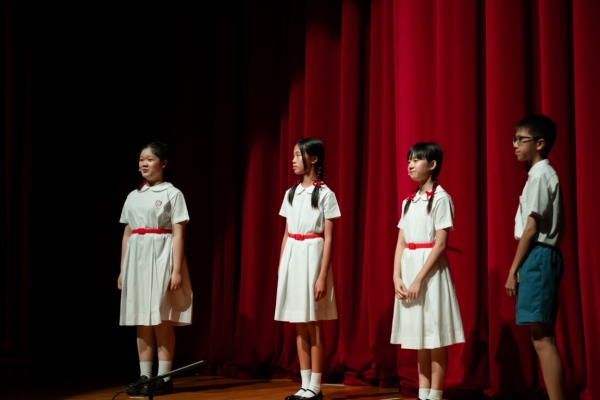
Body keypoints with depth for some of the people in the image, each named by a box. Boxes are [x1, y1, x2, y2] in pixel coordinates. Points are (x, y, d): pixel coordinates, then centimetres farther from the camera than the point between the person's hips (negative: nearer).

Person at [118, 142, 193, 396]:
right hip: (137, 259, 6)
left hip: (161, 258, -5)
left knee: (161, 319, -5)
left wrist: (177, 269, -16)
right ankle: (144, 377, 10)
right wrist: (122, 269, 11)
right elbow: (127, 235, 15)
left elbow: (178, 235, -8)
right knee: (141, 320, 5)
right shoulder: (133, 196, 14)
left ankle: (164, 378, 1)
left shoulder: (172, 194, -2)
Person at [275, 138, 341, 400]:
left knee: (314, 327, -2)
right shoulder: (290, 193, 11)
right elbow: (286, 235, 14)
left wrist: (322, 275, -15)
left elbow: (328, 238, -9)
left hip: (312, 257, -6)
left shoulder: (325, 194, -6)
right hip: (291, 258, 6)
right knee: (299, 327, 8)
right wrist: (280, 268, 11)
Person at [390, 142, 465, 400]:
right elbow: (401, 243, 10)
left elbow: (440, 244, -14)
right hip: (408, 269, 7)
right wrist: (396, 277, -3)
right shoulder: (409, 201, 13)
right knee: (419, 336, 11)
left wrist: (419, 279, -18)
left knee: (435, 336, -2)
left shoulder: (440, 198, -8)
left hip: (430, 270, -7)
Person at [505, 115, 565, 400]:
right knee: (542, 336, 10)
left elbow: (531, 229, -16)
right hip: (542, 256, 10)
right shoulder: (543, 174, 18)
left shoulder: (539, 175, -12)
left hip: (537, 256, -10)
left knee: (542, 337, -10)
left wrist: (513, 269, -13)